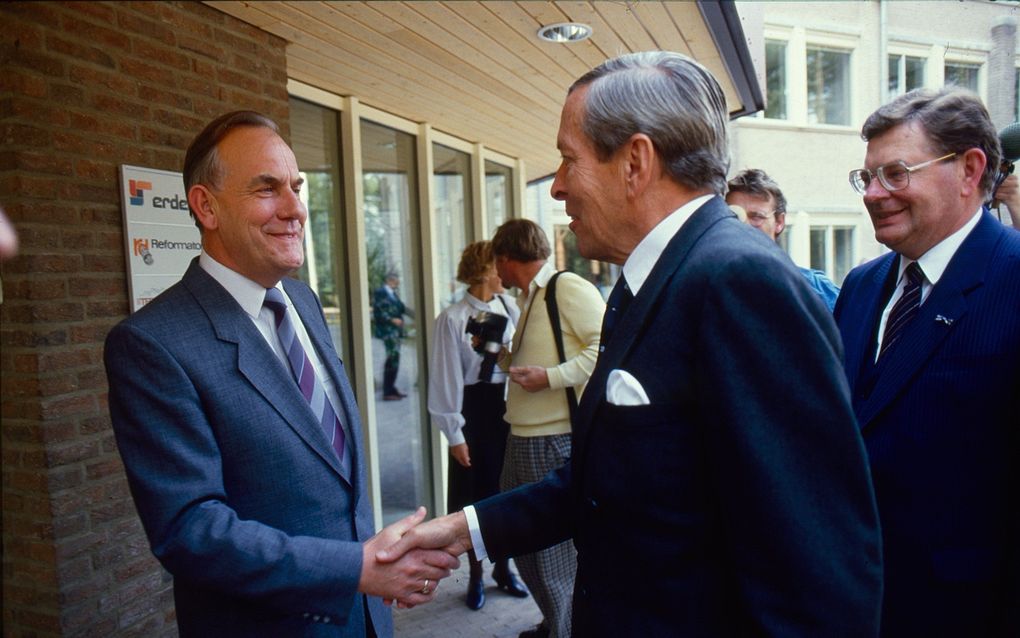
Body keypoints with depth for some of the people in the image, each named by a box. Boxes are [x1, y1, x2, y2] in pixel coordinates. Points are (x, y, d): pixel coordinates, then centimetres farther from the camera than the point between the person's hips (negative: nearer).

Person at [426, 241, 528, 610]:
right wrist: (454, 434, -7)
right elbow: (447, 379, -8)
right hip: (475, 411, -4)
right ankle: (476, 576, 29)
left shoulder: (510, 307, 2)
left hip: (510, 406, 4)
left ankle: (503, 568, 35)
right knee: (477, 494, 9)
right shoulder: (453, 319, -10)